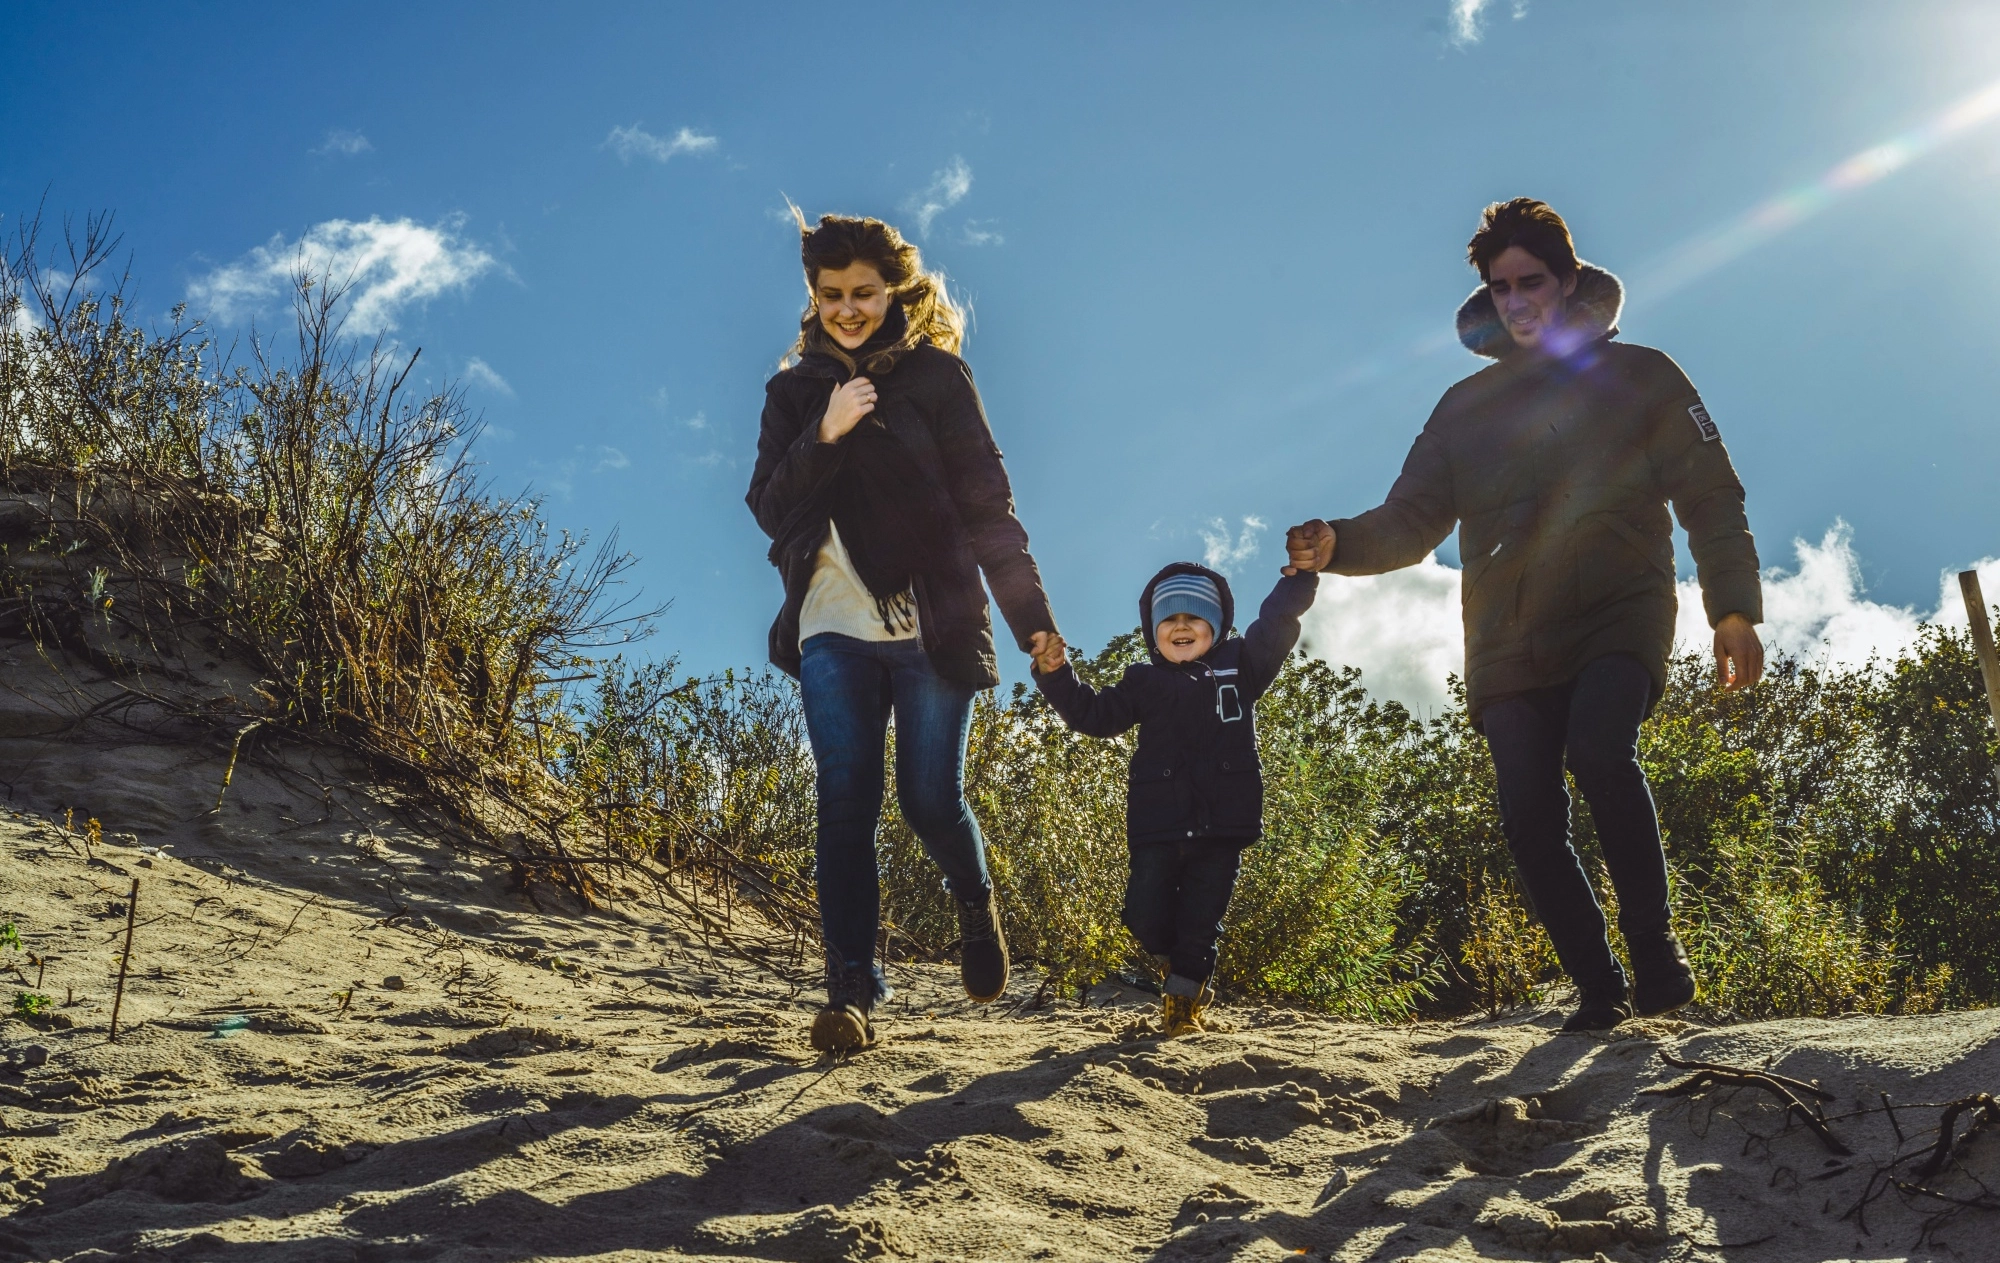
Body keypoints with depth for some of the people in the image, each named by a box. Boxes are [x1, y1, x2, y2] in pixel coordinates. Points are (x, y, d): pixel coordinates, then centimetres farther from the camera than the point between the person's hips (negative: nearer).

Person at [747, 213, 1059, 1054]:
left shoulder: (936, 375, 4)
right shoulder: (795, 390, 14)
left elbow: (986, 501, -1)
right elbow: (767, 505, 5)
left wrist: (1032, 620, -9)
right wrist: (825, 434, -13)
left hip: (930, 625, -2)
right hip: (834, 628, 2)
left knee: (930, 800, -3)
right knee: (845, 801, -8)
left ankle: (976, 907, 29)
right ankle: (851, 992, -6)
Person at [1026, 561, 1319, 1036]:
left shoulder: (1239, 664, 10)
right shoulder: (1143, 681, 13)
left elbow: (1277, 621, 2)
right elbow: (1094, 715, 10)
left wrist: (1302, 572, -13)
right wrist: (1055, 674, -3)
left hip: (1222, 823, -1)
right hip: (1157, 823, 1)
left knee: (1200, 921, 3)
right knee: (1146, 921, -1)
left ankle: (1182, 1001, 23)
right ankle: (1186, 959, 31)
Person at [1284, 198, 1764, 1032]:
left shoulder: (1637, 377, 7)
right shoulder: (1467, 406, 14)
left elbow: (1710, 498, 4)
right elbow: (1413, 521, 10)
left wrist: (1733, 607, -9)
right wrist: (1340, 544, -12)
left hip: (1618, 616, -3)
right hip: (1508, 642, 3)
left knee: (1599, 754, -29)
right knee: (1530, 822, -5)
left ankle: (1654, 946, -10)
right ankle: (1600, 989, 12)